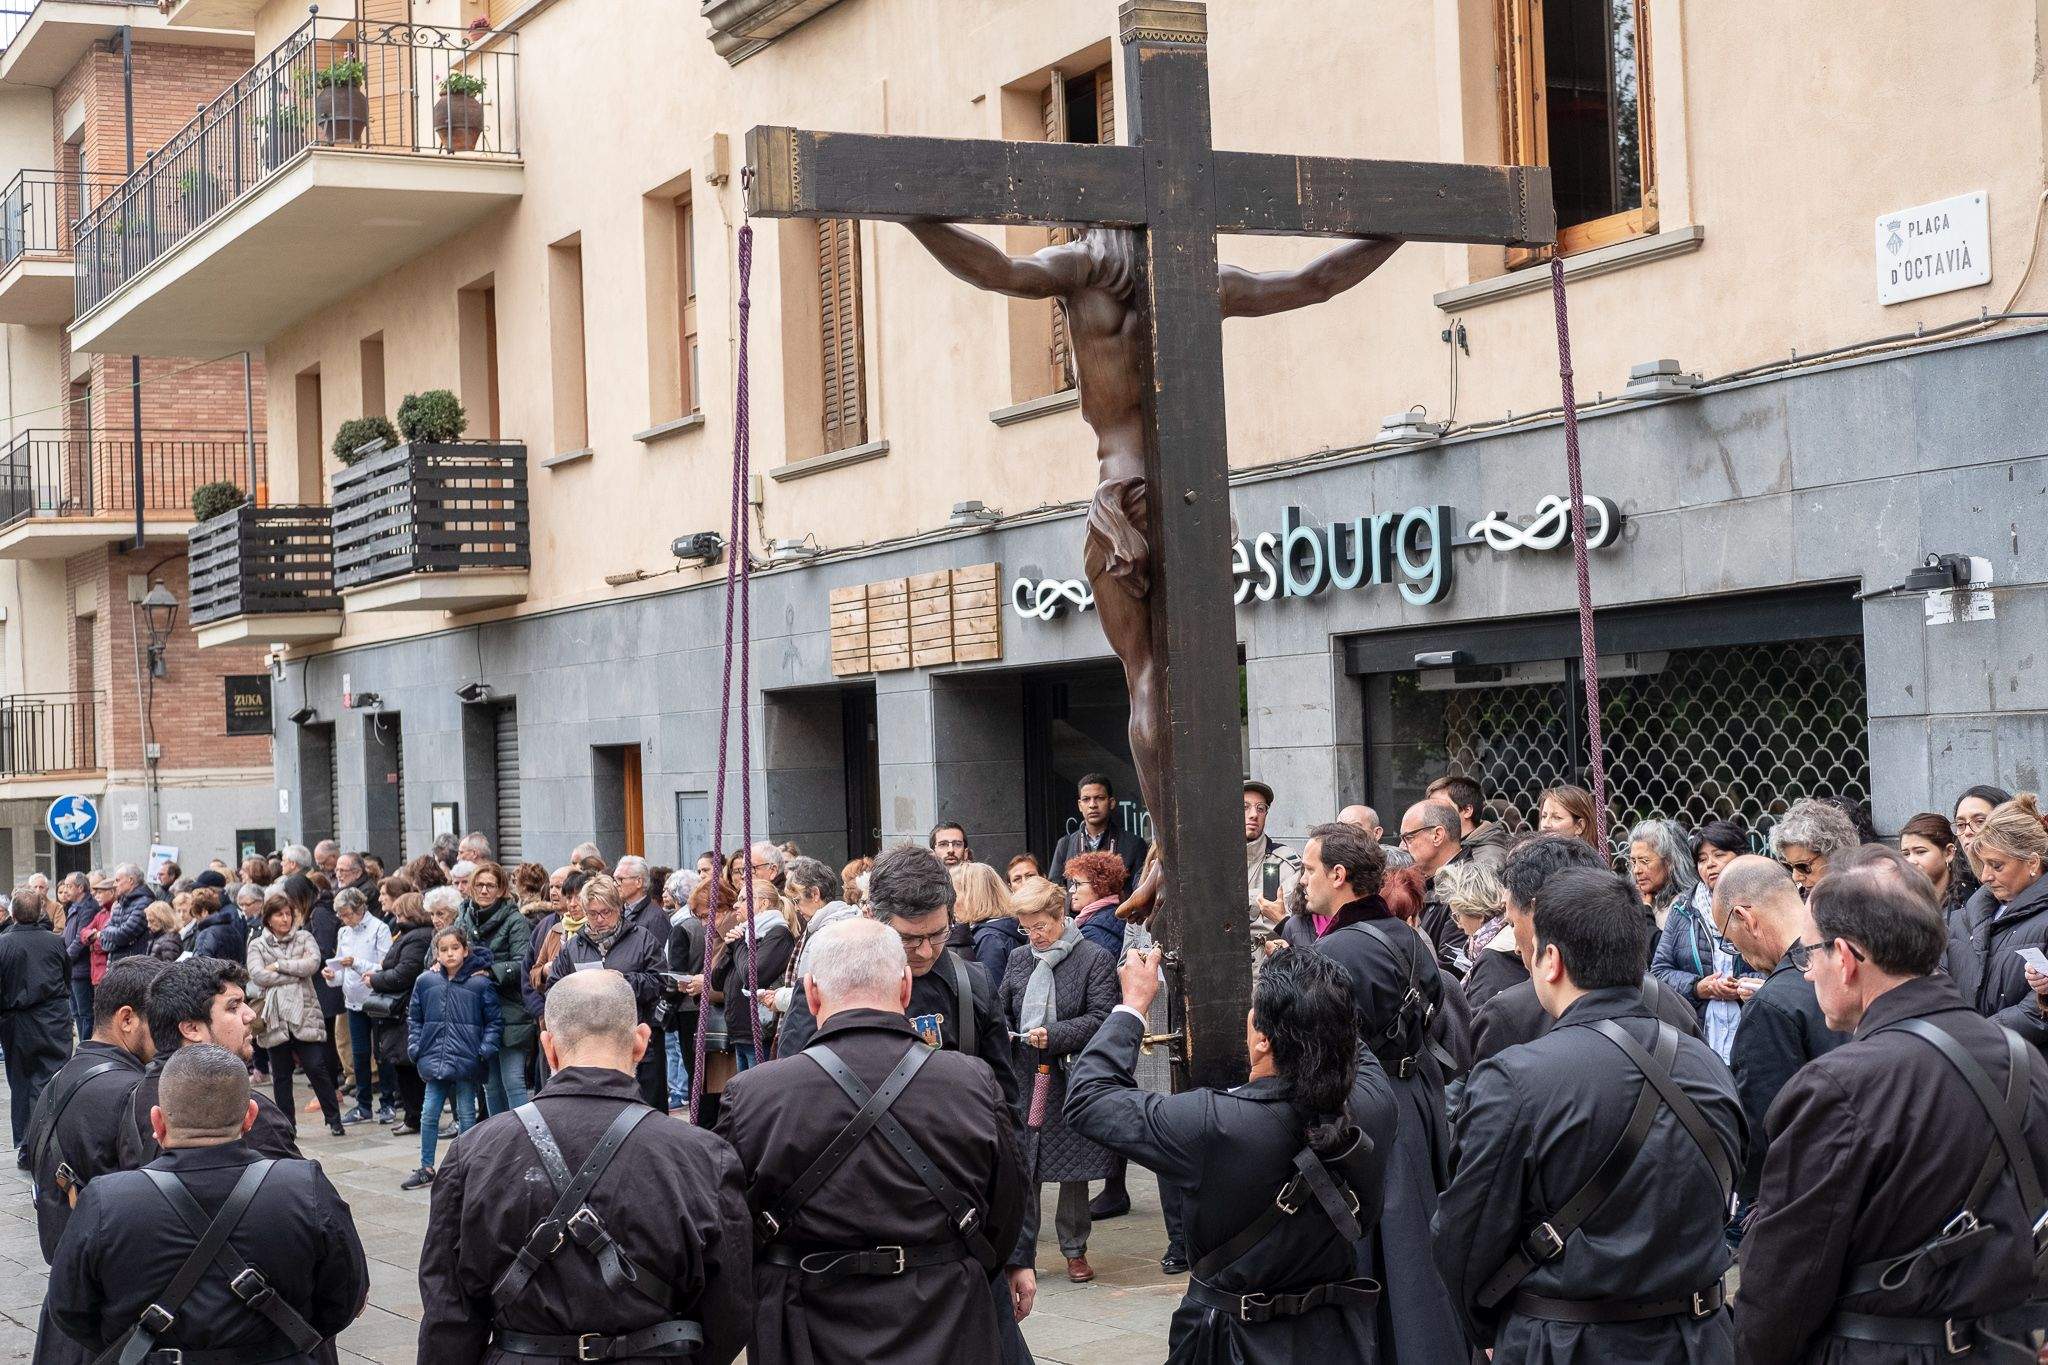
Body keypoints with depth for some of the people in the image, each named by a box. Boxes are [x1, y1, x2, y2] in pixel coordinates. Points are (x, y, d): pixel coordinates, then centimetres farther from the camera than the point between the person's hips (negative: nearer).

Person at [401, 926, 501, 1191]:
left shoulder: (480, 983, -5)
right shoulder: (425, 981, 3)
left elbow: (494, 1021, 0)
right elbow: (414, 1017, 14)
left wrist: (486, 1049, -10)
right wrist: (415, 1047, 4)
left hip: (466, 1062, -3)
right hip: (435, 1060, 3)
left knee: (466, 1116, 6)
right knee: (429, 1114, 7)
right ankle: (426, 1168, 20)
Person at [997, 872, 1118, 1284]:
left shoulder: (1095, 958, -3)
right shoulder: (1018, 959, 11)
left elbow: (1101, 1017, -8)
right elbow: (1001, 1009, 20)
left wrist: (1055, 1034, -18)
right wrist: (1002, 1032, -2)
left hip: (1072, 1079, -3)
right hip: (1024, 1077, 3)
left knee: (1073, 1171, 6)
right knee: (1020, 1170, 1)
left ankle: (1075, 1250, 19)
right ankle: (1018, 1253, 8)